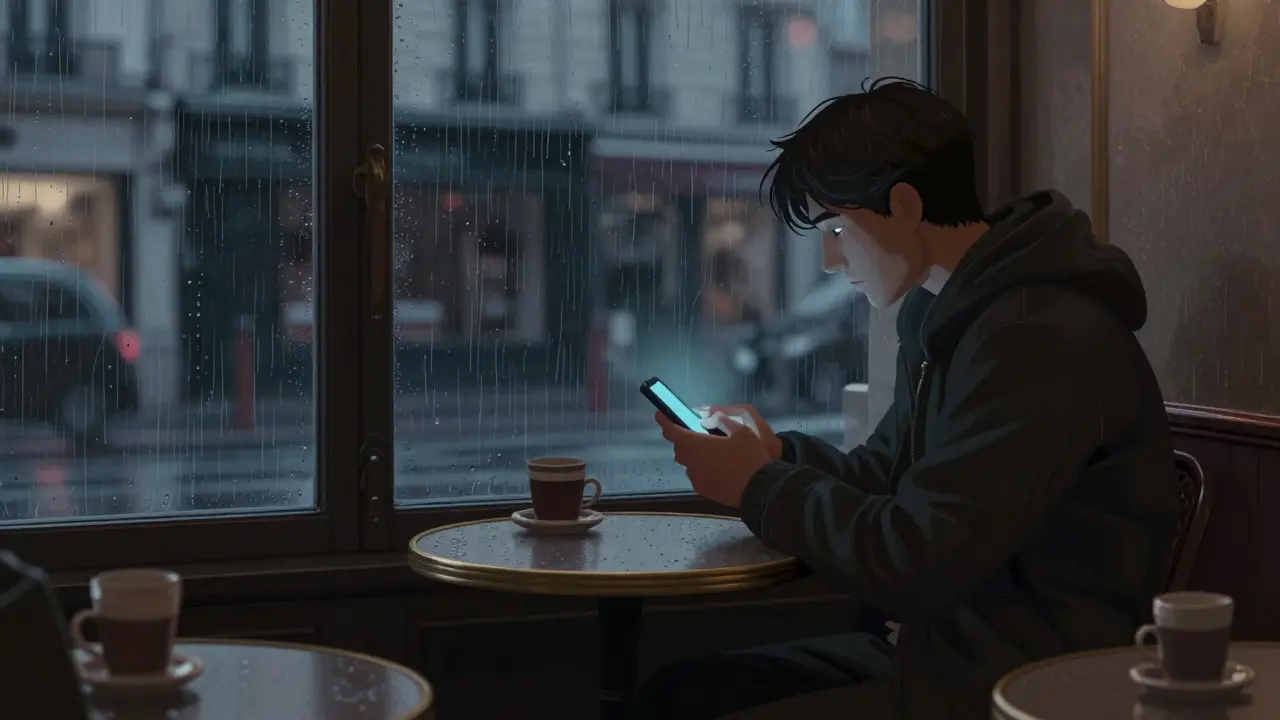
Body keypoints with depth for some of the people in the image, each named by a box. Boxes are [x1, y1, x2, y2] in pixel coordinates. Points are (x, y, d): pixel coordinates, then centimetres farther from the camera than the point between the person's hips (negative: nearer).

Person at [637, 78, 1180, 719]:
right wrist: (778, 454, 1)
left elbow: (911, 567, -24)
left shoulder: (1038, 340, -22)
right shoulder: (939, 316, 11)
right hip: (927, 647, 10)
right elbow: (886, 474, 20)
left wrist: (760, 488, -10)